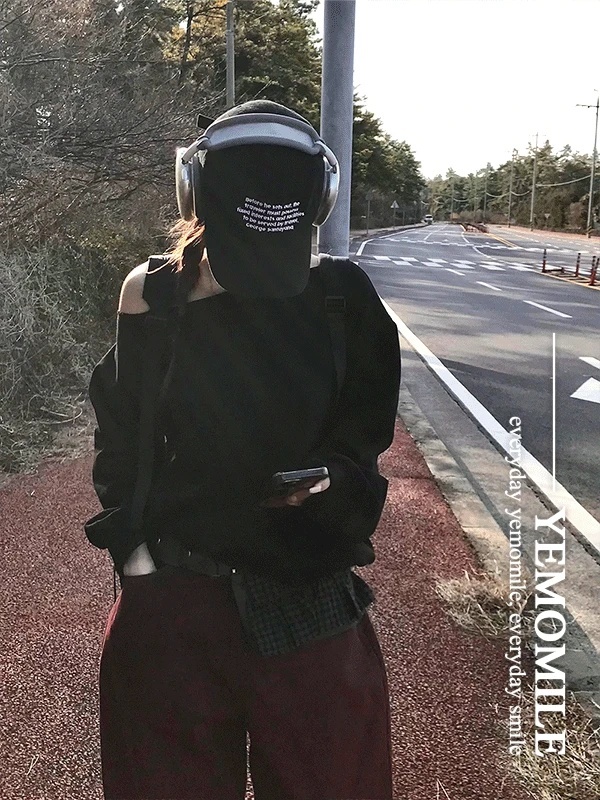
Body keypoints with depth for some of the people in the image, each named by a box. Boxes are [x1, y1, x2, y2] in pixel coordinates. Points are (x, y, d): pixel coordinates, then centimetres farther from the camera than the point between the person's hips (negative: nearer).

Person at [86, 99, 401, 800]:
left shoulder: (340, 298, -5)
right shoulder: (155, 296, -5)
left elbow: (363, 433, 4)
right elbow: (121, 436, 4)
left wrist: (328, 476, -16)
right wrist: (134, 547, -3)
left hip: (312, 591, 1)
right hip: (174, 586, 0)